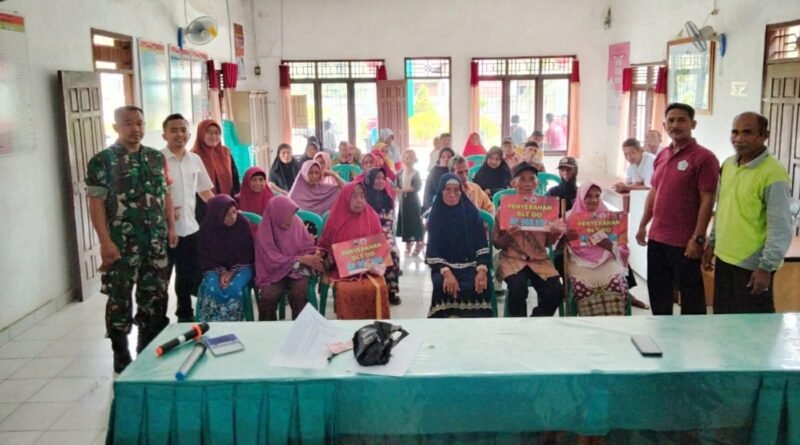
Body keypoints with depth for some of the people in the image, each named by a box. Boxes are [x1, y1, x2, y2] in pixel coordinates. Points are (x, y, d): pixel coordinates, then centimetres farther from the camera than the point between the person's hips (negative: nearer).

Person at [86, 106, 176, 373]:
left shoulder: (157, 157, 10)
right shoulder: (102, 161, -5)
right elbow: (96, 203, -9)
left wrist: (171, 227, 9)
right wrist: (105, 241, -16)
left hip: (155, 241, 5)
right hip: (122, 243, -5)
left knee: (155, 296, 12)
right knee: (120, 298, 4)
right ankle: (121, 356, 17)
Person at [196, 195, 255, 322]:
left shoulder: (242, 223, -8)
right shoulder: (206, 228, -5)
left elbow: (248, 252, -4)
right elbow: (206, 257, 1)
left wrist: (233, 272, -16)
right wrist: (222, 272, -16)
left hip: (240, 267, -1)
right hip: (215, 268, 1)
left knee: (235, 288, -32)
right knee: (211, 289, -30)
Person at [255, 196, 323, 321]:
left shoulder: (297, 222, -6)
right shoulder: (264, 231, -13)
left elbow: (308, 247, 3)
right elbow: (274, 260, -14)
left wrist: (314, 256, -20)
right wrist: (300, 259, -21)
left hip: (298, 269, 1)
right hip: (275, 271, -1)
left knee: (299, 294, -28)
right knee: (268, 296, -27)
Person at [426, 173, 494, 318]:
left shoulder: (471, 212, 4)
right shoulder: (436, 215, 2)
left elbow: (482, 244, -1)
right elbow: (433, 251, -4)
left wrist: (482, 270, -18)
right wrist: (446, 272, -22)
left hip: (471, 265, 1)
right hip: (444, 266, -1)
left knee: (480, 285, -29)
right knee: (444, 285, -31)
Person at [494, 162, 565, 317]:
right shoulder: (505, 208, -3)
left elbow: (548, 242, 13)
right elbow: (497, 244, 3)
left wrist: (555, 233, -9)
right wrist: (508, 235, -18)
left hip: (539, 259, 3)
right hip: (512, 259, -2)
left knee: (556, 292, -21)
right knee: (518, 288, -32)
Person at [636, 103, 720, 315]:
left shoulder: (704, 157, -11)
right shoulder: (661, 155, 10)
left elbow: (707, 201, -14)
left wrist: (698, 238, -17)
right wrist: (643, 225, 16)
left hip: (685, 242, -7)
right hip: (657, 238, 7)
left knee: (690, 294, 6)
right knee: (657, 290, 17)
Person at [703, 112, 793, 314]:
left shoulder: (773, 173, -17)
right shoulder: (728, 164, 6)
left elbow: (781, 227, -17)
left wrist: (766, 267, -19)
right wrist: (712, 242, 18)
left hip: (752, 264, -7)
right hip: (724, 258, 7)